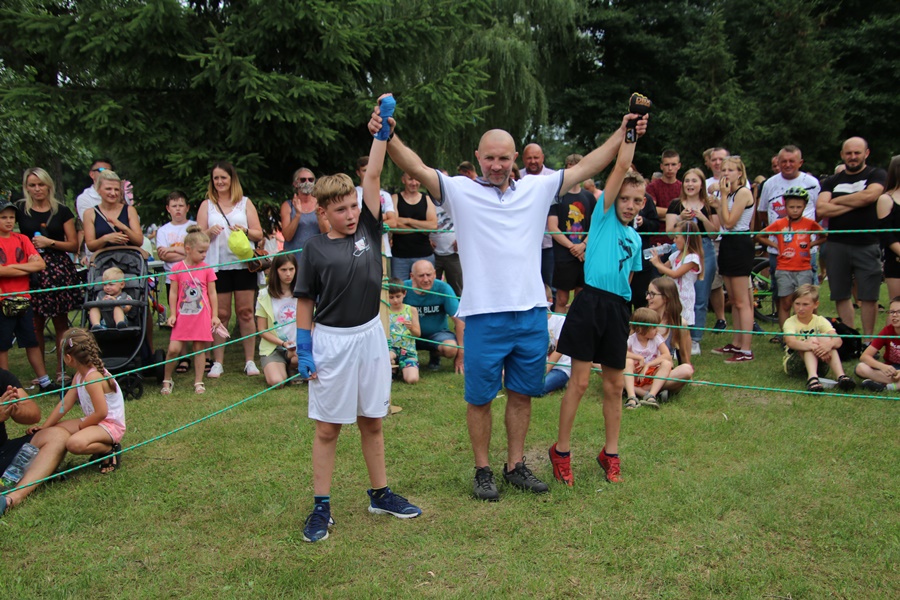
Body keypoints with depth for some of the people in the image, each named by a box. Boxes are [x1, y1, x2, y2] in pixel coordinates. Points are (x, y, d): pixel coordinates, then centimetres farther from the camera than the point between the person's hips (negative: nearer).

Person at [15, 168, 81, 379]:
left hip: (58, 269, 0)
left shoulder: (61, 211, 7)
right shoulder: (20, 209, 7)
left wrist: (49, 242, -8)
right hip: (32, 271, 0)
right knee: (35, 324, 1)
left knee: (61, 322, 2)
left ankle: (62, 370, 9)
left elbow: (74, 245, 4)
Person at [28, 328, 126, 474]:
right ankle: (100, 447, 7)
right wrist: (44, 427, 5)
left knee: (74, 444, -32)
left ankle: (110, 449, -7)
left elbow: (101, 412, -26)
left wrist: (81, 426, -11)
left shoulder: (93, 378, -24)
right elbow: (65, 404, 8)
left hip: (111, 425, -11)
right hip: (97, 421, 11)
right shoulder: (79, 376, 7)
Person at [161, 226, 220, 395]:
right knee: (173, 349, -4)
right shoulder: (177, 269, 0)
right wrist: (172, 314, 0)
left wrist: (215, 315, 4)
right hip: (182, 316, 0)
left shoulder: (207, 269, 2)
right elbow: (173, 292, 4)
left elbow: (212, 293, 5)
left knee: (200, 348, 5)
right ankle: (167, 381, 16)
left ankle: (198, 382, 16)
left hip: (202, 316, 1)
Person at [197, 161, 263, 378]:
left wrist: (245, 231, -14)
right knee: (220, 314, 1)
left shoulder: (245, 203, 11)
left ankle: (249, 361, 5)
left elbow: (259, 234, 7)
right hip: (217, 265, 0)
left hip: (243, 264, 0)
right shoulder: (207, 205, 12)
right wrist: (209, 232, -14)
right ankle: (217, 362, 8)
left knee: (246, 312, 0)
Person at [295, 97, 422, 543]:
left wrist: (382, 131, -5)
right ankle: (321, 506, 17)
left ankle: (380, 494, 29)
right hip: (331, 341, -3)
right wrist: (303, 352, -5)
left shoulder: (368, 230, 2)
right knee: (328, 428, 6)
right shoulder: (314, 250, -6)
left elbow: (373, 176, -3)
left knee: (372, 421, 15)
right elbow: (304, 304, -3)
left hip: (370, 336, 4)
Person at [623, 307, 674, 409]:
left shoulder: (657, 338, -1)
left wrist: (647, 365, -22)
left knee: (666, 364, -25)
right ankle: (632, 396, -44)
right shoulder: (631, 339, -6)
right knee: (628, 361, -31)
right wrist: (639, 358, -26)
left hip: (652, 373, 2)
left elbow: (667, 356, -14)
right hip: (634, 374, -1)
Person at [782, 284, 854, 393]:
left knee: (824, 337, -23)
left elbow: (838, 340, -20)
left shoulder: (820, 321, -2)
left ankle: (841, 376, -38)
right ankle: (812, 378, -49)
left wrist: (829, 344, -44)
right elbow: (790, 342, -32)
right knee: (812, 339, -27)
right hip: (793, 365, -3)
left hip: (819, 364, 3)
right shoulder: (790, 322, -10)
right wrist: (812, 346, -50)